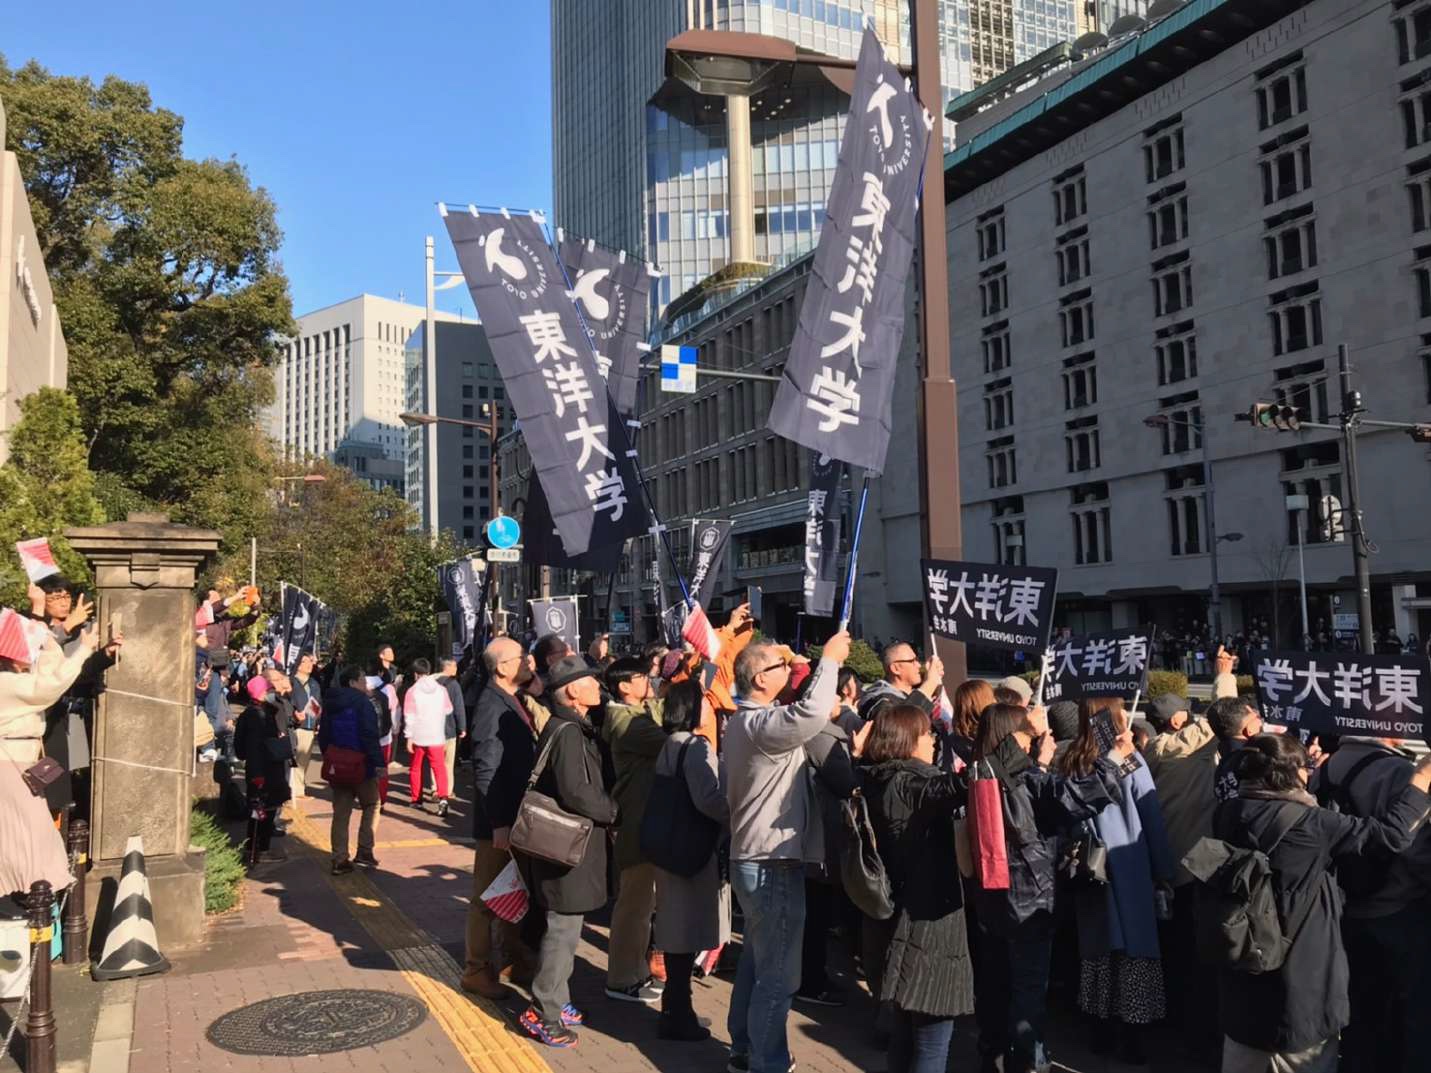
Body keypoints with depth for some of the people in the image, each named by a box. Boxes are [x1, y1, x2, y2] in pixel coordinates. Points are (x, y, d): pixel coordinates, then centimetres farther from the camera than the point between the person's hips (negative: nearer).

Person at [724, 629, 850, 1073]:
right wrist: (829, 660, -27)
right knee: (778, 975, -2)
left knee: (757, 961, 20)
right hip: (773, 864, -11)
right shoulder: (760, 724, -22)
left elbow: (796, 720, 20)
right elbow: (811, 716, -38)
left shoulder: (746, 720, 13)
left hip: (755, 858, 11)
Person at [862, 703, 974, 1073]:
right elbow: (953, 788, -36)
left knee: (907, 1031, 20)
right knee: (931, 1041, -3)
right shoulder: (911, 782, -17)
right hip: (928, 922, -10)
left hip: (902, 919, 10)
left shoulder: (881, 783, 10)